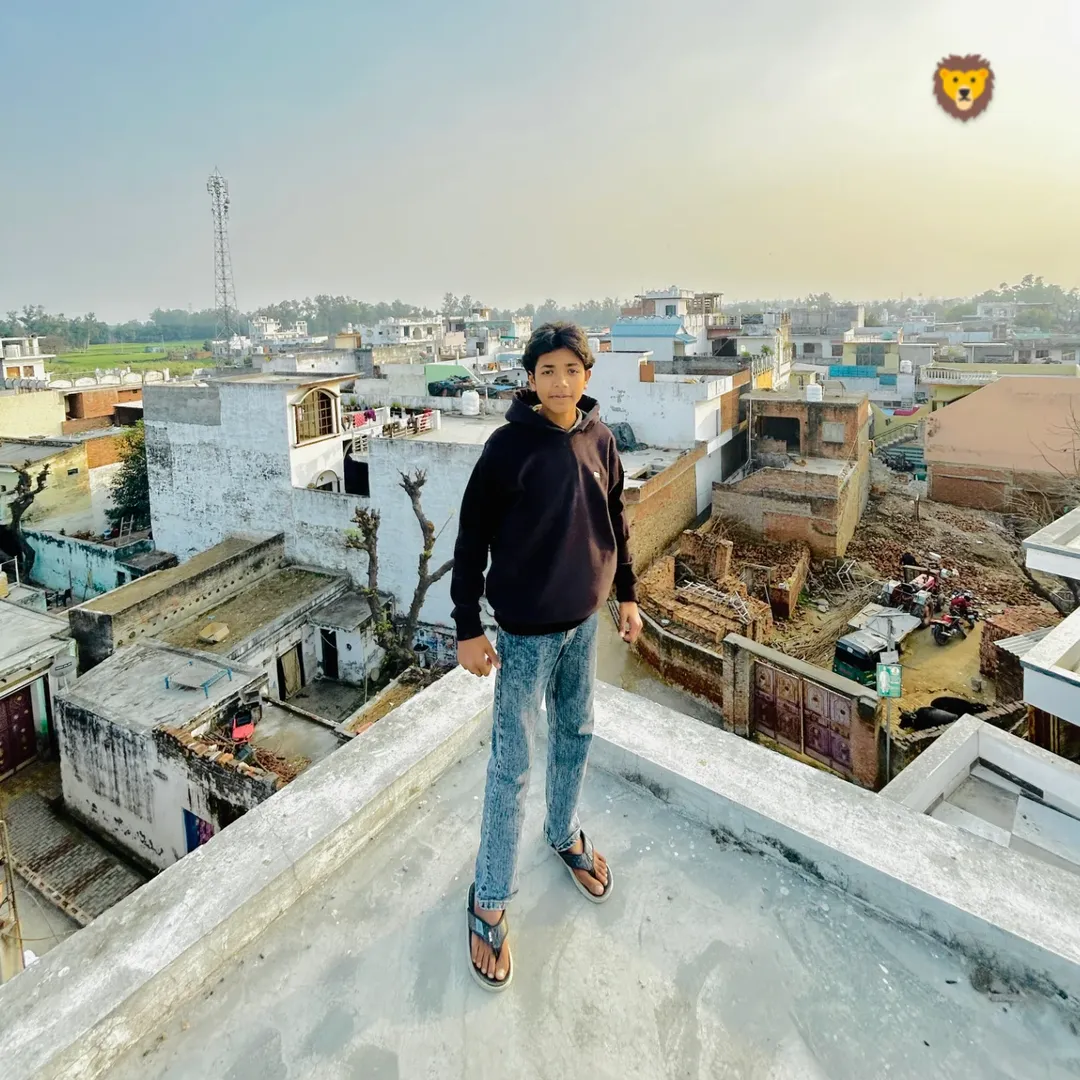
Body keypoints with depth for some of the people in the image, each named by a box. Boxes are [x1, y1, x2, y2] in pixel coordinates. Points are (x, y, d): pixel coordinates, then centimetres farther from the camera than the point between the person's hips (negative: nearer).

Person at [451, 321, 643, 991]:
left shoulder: (599, 439, 0)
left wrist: (627, 595, 14)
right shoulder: (510, 445, -16)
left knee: (577, 733, 21)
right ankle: (490, 902, 18)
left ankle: (566, 835, 47)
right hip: (525, 629, -5)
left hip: (584, 620, 6)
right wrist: (468, 628, -14)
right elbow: (472, 540, -13)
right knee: (513, 766, 2)